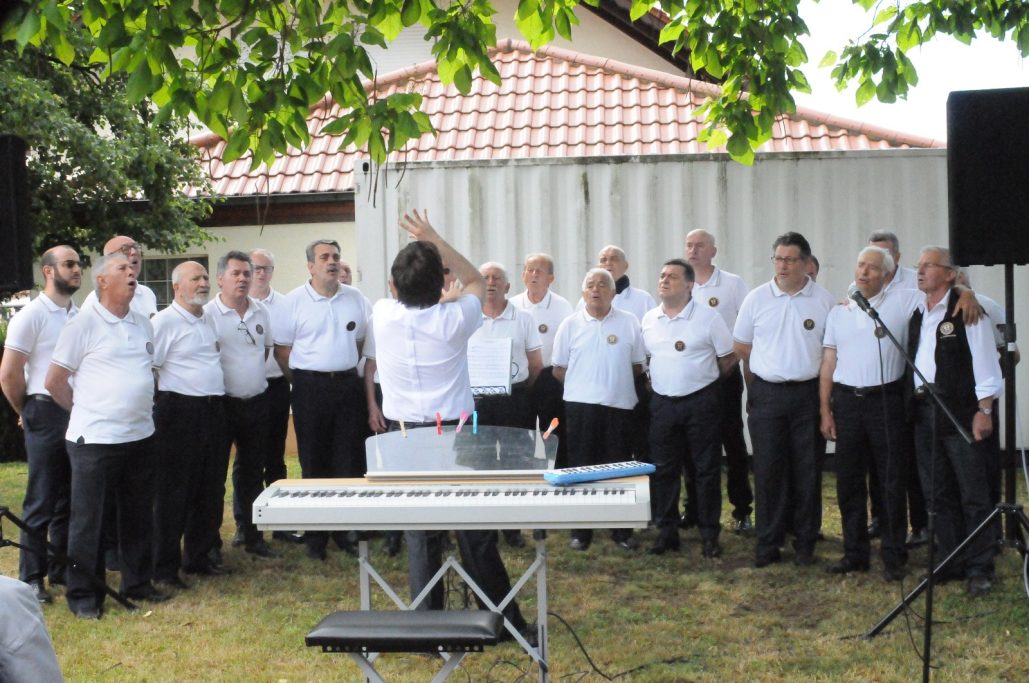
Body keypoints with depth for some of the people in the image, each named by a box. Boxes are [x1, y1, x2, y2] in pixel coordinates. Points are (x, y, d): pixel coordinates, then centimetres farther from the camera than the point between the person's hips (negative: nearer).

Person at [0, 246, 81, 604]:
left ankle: (62, 568, 24)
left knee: (71, 499, 13)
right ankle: (31, 577, 12)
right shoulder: (31, 315, -10)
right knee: (41, 501, 2)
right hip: (48, 415, -6)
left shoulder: (81, 315, 8)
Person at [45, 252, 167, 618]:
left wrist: (142, 409, 14)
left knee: (138, 516, 14)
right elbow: (54, 381, -5)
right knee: (88, 521, 2)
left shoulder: (143, 325, 10)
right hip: (95, 440, -6)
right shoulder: (83, 324, -8)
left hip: (140, 436, 6)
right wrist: (85, 410, 4)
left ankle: (138, 583, 27)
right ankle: (83, 595, 12)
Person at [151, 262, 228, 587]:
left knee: (210, 490, 13)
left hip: (213, 410, 8)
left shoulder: (209, 319, 15)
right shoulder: (165, 321, -9)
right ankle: (164, 569, 5)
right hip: (179, 412, -8)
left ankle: (199, 557, 26)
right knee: (173, 493, -2)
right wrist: (163, 400, -10)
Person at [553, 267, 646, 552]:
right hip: (580, 405, 0)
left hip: (619, 404, 0)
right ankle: (580, 531, 12)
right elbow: (558, 369, 6)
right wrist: (583, 383, 2)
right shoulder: (571, 324, 4)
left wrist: (617, 382, 1)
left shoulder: (629, 323, 4)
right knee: (580, 467, 3)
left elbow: (638, 365, 8)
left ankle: (622, 531, 14)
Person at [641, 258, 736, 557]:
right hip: (662, 403, 4)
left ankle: (710, 533, 10)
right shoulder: (649, 319, 6)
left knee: (706, 469, 2)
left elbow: (729, 358, 0)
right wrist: (656, 383, 9)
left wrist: (704, 380, 6)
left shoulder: (708, 317, -6)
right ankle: (667, 530, 17)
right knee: (664, 470, 7)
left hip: (700, 401, -4)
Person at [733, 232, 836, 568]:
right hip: (767, 394, 0)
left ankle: (805, 544, 15)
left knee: (807, 472, 5)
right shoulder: (756, 298, 2)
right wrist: (768, 371, 9)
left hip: (808, 393, 0)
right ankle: (768, 544, 10)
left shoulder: (824, 301, 0)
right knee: (767, 471, 2)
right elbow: (742, 346, 10)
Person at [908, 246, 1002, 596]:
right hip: (924, 412, 7)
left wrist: (984, 410, -14)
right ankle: (951, 563, 19)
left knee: (973, 494, -1)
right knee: (938, 494, 11)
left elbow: (984, 362, -9)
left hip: (960, 410, -7)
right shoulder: (917, 315, 14)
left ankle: (979, 568, 5)